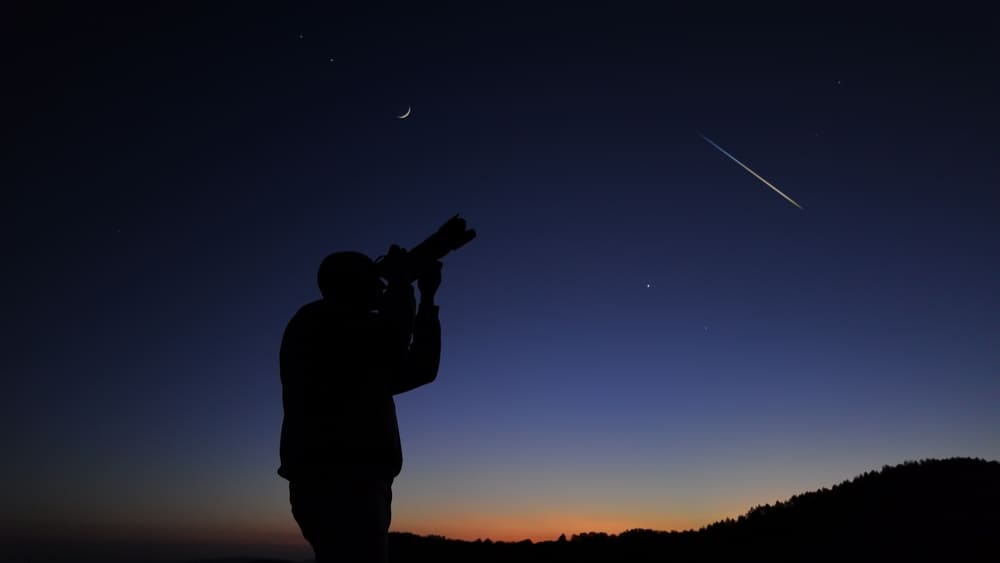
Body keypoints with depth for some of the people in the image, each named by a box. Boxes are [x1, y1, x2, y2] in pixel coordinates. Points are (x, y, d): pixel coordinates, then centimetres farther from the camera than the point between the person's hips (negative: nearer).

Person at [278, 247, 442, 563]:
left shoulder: (356, 349, 27)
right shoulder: (318, 322, 0)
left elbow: (419, 369, 25)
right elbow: (392, 341, -15)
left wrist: (428, 299, 22)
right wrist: (400, 283, 1)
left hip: (350, 485, 10)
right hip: (335, 484, -10)